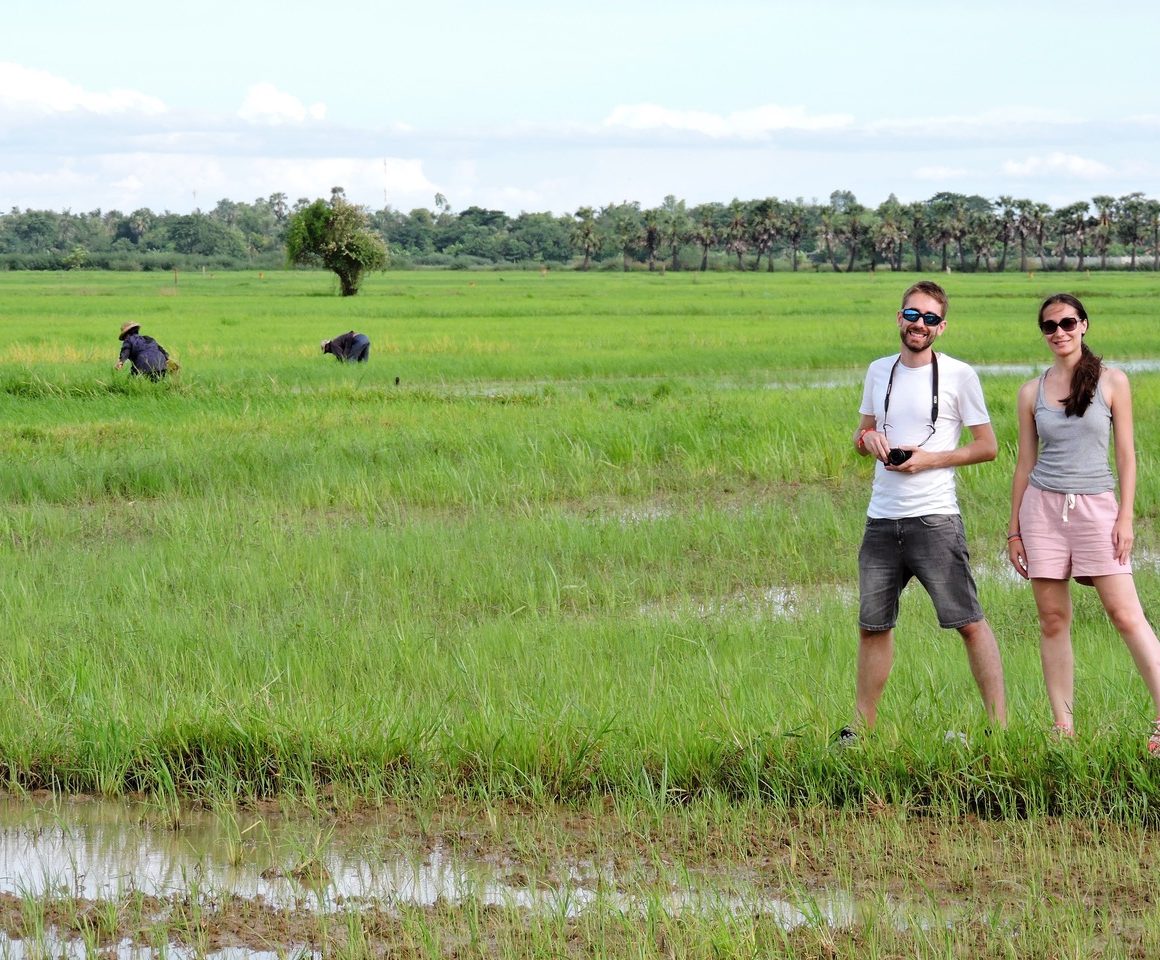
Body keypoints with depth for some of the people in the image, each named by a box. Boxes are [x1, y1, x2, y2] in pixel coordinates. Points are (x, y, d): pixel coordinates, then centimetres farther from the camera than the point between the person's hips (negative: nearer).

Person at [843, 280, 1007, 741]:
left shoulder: (958, 375, -3)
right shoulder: (879, 371, 12)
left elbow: (987, 446, -1)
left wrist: (930, 459, -12)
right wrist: (868, 438, -1)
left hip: (935, 519, -5)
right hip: (881, 521, 5)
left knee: (969, 622, -8)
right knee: (872, 627, 12)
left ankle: (1000, 725, -5)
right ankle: (862, 729, 22)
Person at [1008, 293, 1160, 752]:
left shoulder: (1112, 381, 2)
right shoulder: (1032, 391, 8)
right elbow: (1025, 463, 12)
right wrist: (1014, 529, 10)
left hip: (1096, 507, -2)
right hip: (1042, 507, 2)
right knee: (1053, 621, 2)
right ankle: (1063, 727, 6)